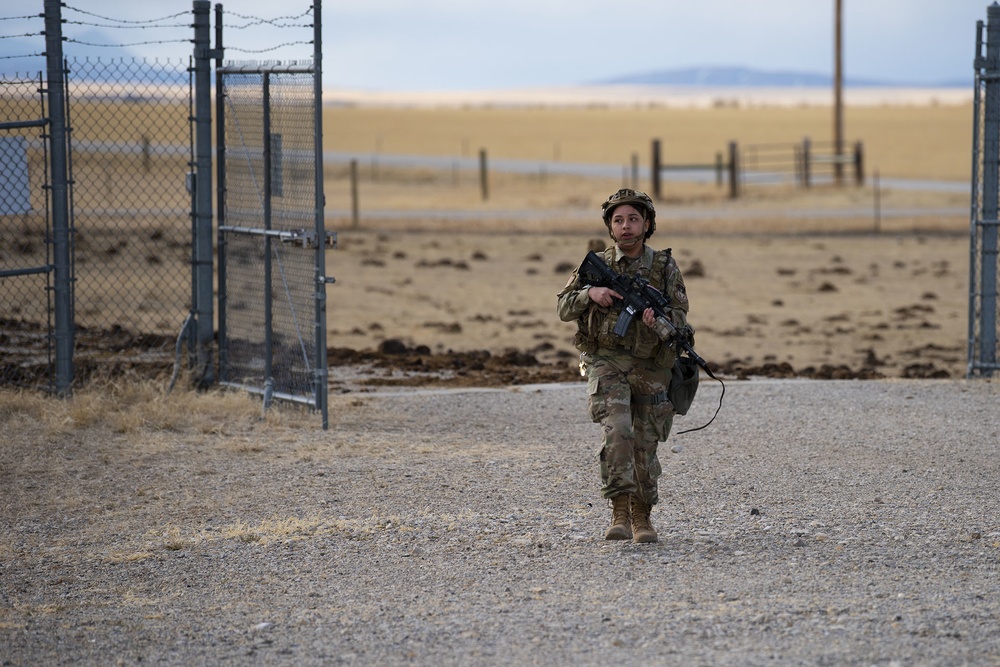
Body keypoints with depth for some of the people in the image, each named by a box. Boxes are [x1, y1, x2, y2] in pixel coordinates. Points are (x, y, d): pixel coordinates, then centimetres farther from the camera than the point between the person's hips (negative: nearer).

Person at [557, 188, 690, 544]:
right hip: (607, 362, -1)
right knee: (616, 429, -22)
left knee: (645, 444, 7)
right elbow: (564, 308, 5)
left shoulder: (665, 267, 3)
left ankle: (642, 516, 25)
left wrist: (661, 319, -27)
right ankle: (620, 513, -22)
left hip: (651, 366, 1)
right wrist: (590, 293, -14)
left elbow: (680, 315, -4)